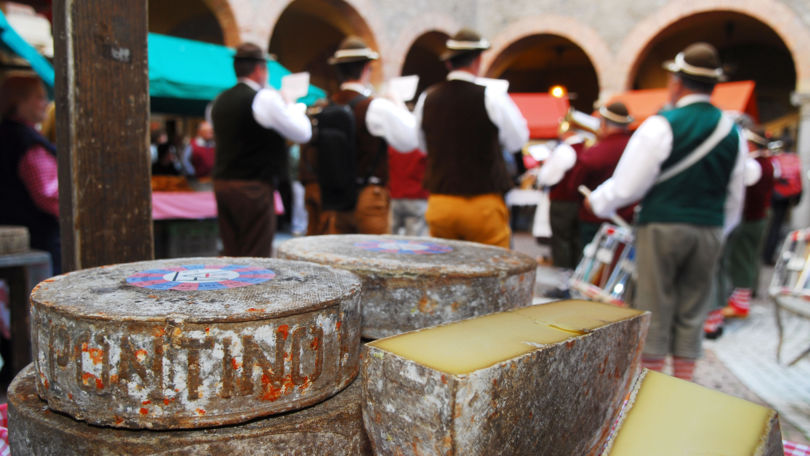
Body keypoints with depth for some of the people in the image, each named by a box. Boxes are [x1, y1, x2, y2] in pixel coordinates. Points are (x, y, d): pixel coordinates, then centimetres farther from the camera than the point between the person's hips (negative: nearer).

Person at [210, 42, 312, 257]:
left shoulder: (219, 101, 11)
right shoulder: (266, 99, -11)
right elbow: (303, 133, -8)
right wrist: (292, 106, 11)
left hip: (221, 183, 8)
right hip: (254, 187, -7)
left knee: (231, 253, 13)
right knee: (257, 257, -2)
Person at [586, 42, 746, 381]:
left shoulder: (661, 126, -10)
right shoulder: (733, 133, 7)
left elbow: (628, 184, -10)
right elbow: (735, 198, 14)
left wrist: (598, 201, 7)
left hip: (662, 226, -4)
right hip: (710, 231, 5)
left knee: (655, 309, 4)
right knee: (692, 313, 12)